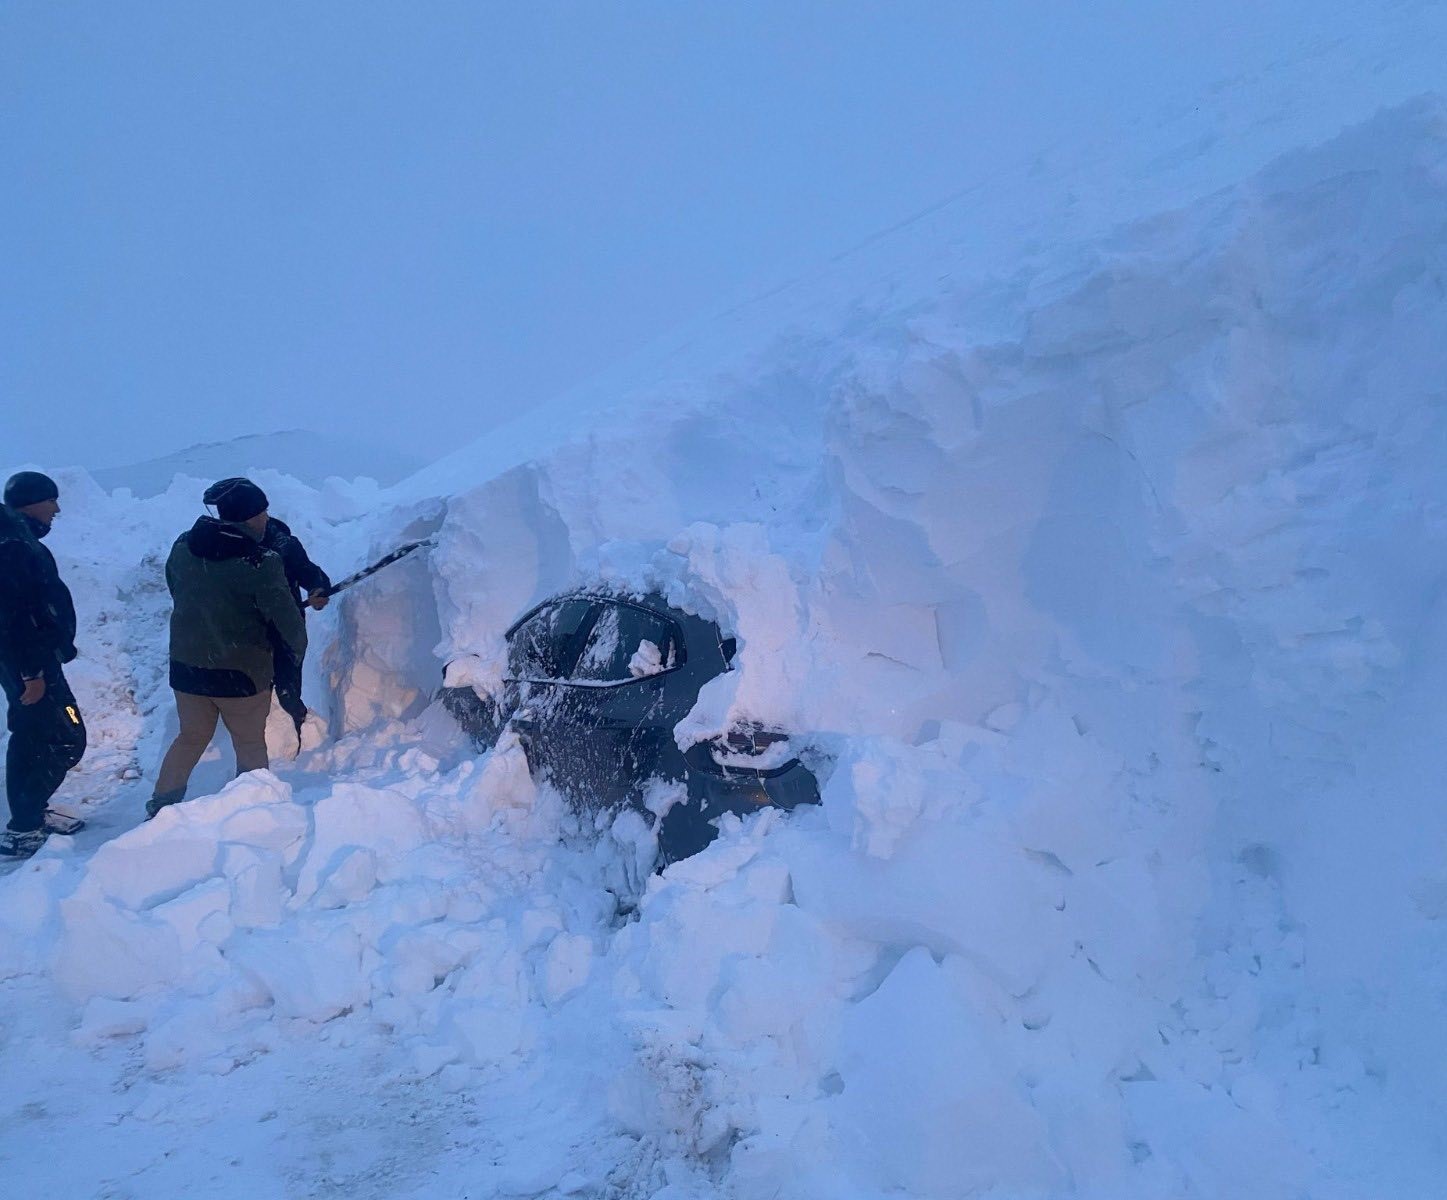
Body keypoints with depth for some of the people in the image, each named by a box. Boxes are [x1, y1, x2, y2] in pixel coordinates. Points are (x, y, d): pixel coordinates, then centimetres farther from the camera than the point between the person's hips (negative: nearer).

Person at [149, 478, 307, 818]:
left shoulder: (183, 546, -1)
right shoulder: (261, 562, -20)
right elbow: (284, 615, -15)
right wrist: (298, 646, 5)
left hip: (186, 664, 5)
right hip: (241, 671, -5)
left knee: (191, 737, 21)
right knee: (249, 743, 12)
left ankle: (160, 807, 23)